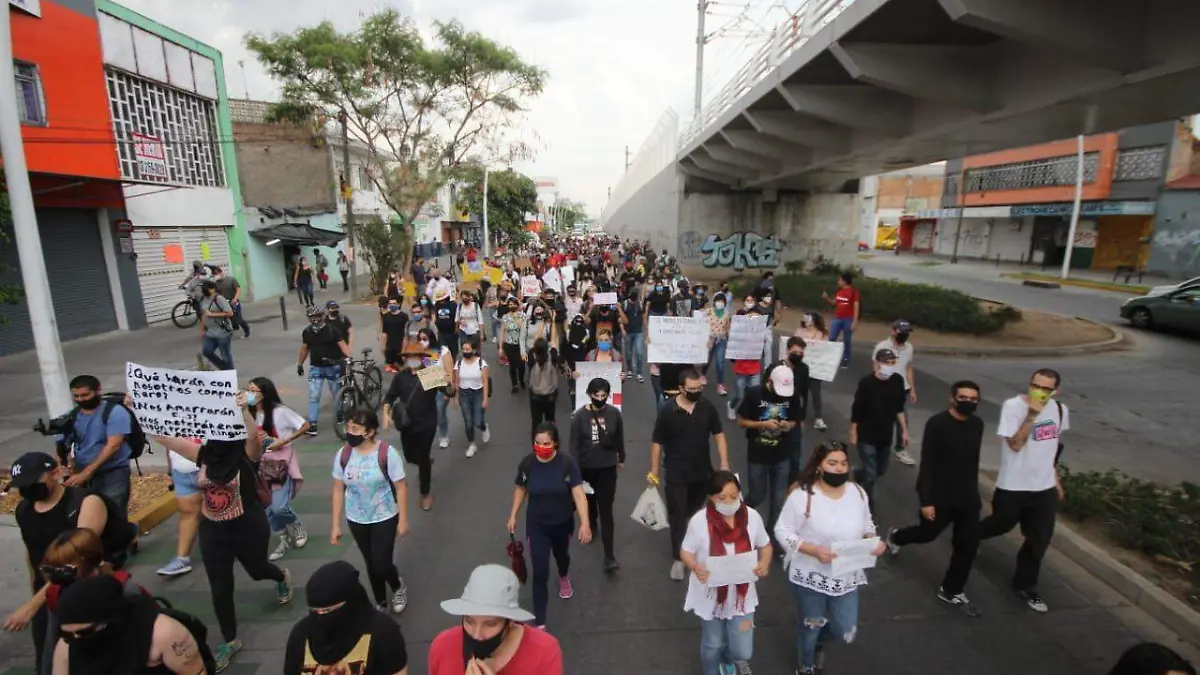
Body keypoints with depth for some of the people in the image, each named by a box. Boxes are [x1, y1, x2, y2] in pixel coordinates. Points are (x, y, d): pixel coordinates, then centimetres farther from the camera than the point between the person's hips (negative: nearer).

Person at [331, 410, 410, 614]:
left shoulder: (387, 453, -22)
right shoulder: (343, 455, -10)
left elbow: (401, 487, -14)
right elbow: (338, 489, 0)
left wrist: (403, 520, -10)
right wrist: (336, 525, 2)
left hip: (384, 518, -4)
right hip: (356, 520, 4)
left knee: (382, 565, -1)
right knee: (371, 564, 17)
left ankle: (398, 587, 34)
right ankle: (380, 603, 40)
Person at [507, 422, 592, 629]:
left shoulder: (568, 463, -24)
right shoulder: (527, 463, -17)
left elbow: (578, 493, -24)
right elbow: (520, 489, -1)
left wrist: (585, 523, -31)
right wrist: (513, 516, 6)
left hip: (563, 523, 1)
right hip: (536, 525, 0)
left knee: (561, 556, 29)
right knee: (540, 573, -2)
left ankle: (564, 578, 65)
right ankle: (539, 623, 11)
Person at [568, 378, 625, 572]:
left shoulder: (614, 413, -11)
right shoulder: (580, 416, -15)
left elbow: (619, 439, 3)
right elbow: (574, 444, -11)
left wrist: (621, 459, 15)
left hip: (607, 467, 0)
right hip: (587, 467, 1)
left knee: (606, 510, -3)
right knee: (590, 499, 24)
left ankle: (609, 555, 3)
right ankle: (591, 524, 55)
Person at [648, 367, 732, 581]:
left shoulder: (707, 407, -7)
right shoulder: (667, 411, -16)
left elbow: (719, 435, 1)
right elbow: (657, 443, -8)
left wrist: (724, 463, -7)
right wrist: (654, 471, -5)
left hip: (702, 471, 4)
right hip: (676, 474, -3)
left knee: (694, 511, 22)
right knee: (678, 516, 3)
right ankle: (678, 559, 15)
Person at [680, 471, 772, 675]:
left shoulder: (752, 516, -15)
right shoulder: (699, 521, -23)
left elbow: (765, 545, 2)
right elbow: (686, 551, -9)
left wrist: (764, 563, -18)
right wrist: (696, 568, -30)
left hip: (742, 594, 2)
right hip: (711, 595, -1)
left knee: (743, 652, 9)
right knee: (712, 645, 20)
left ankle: (728, 658, 46)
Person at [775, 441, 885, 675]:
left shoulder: (858, 492, -5)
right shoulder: (802, 495, -22)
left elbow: (866, 525, 9)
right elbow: (782, 532, -17)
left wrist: (874, 541, -12)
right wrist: (814, 550, -29)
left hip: (846, 577, 4)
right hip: (810, 577, -4)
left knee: (845, 632, 14)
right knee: (810, 628, 17)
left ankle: (818, 642, 51)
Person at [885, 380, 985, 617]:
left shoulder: (977, 424, 1)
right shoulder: (937, 424, -19)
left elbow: (974, 460, 13)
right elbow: (927, 464, -19)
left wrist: (973, 491, 17)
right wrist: (926, 500, -19)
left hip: (968, 497, 6)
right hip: (940, 497, -5)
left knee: (968, 545, 7)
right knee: (927, 533, 13)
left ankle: (951, 591, 25)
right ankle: (895, 537, 46)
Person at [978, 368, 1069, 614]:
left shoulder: (1061, 410, 0)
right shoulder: (1013, 406, -19)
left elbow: (1054, 446, 15)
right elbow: (1015, 444, -24)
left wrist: (1055, 477, 18)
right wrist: (1031, 415, -33)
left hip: (1045, 487, 5)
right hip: (1013, 486, -5)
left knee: (1040, 539, 9)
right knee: (1002, 525, 13)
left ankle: (1025, 586, 27)